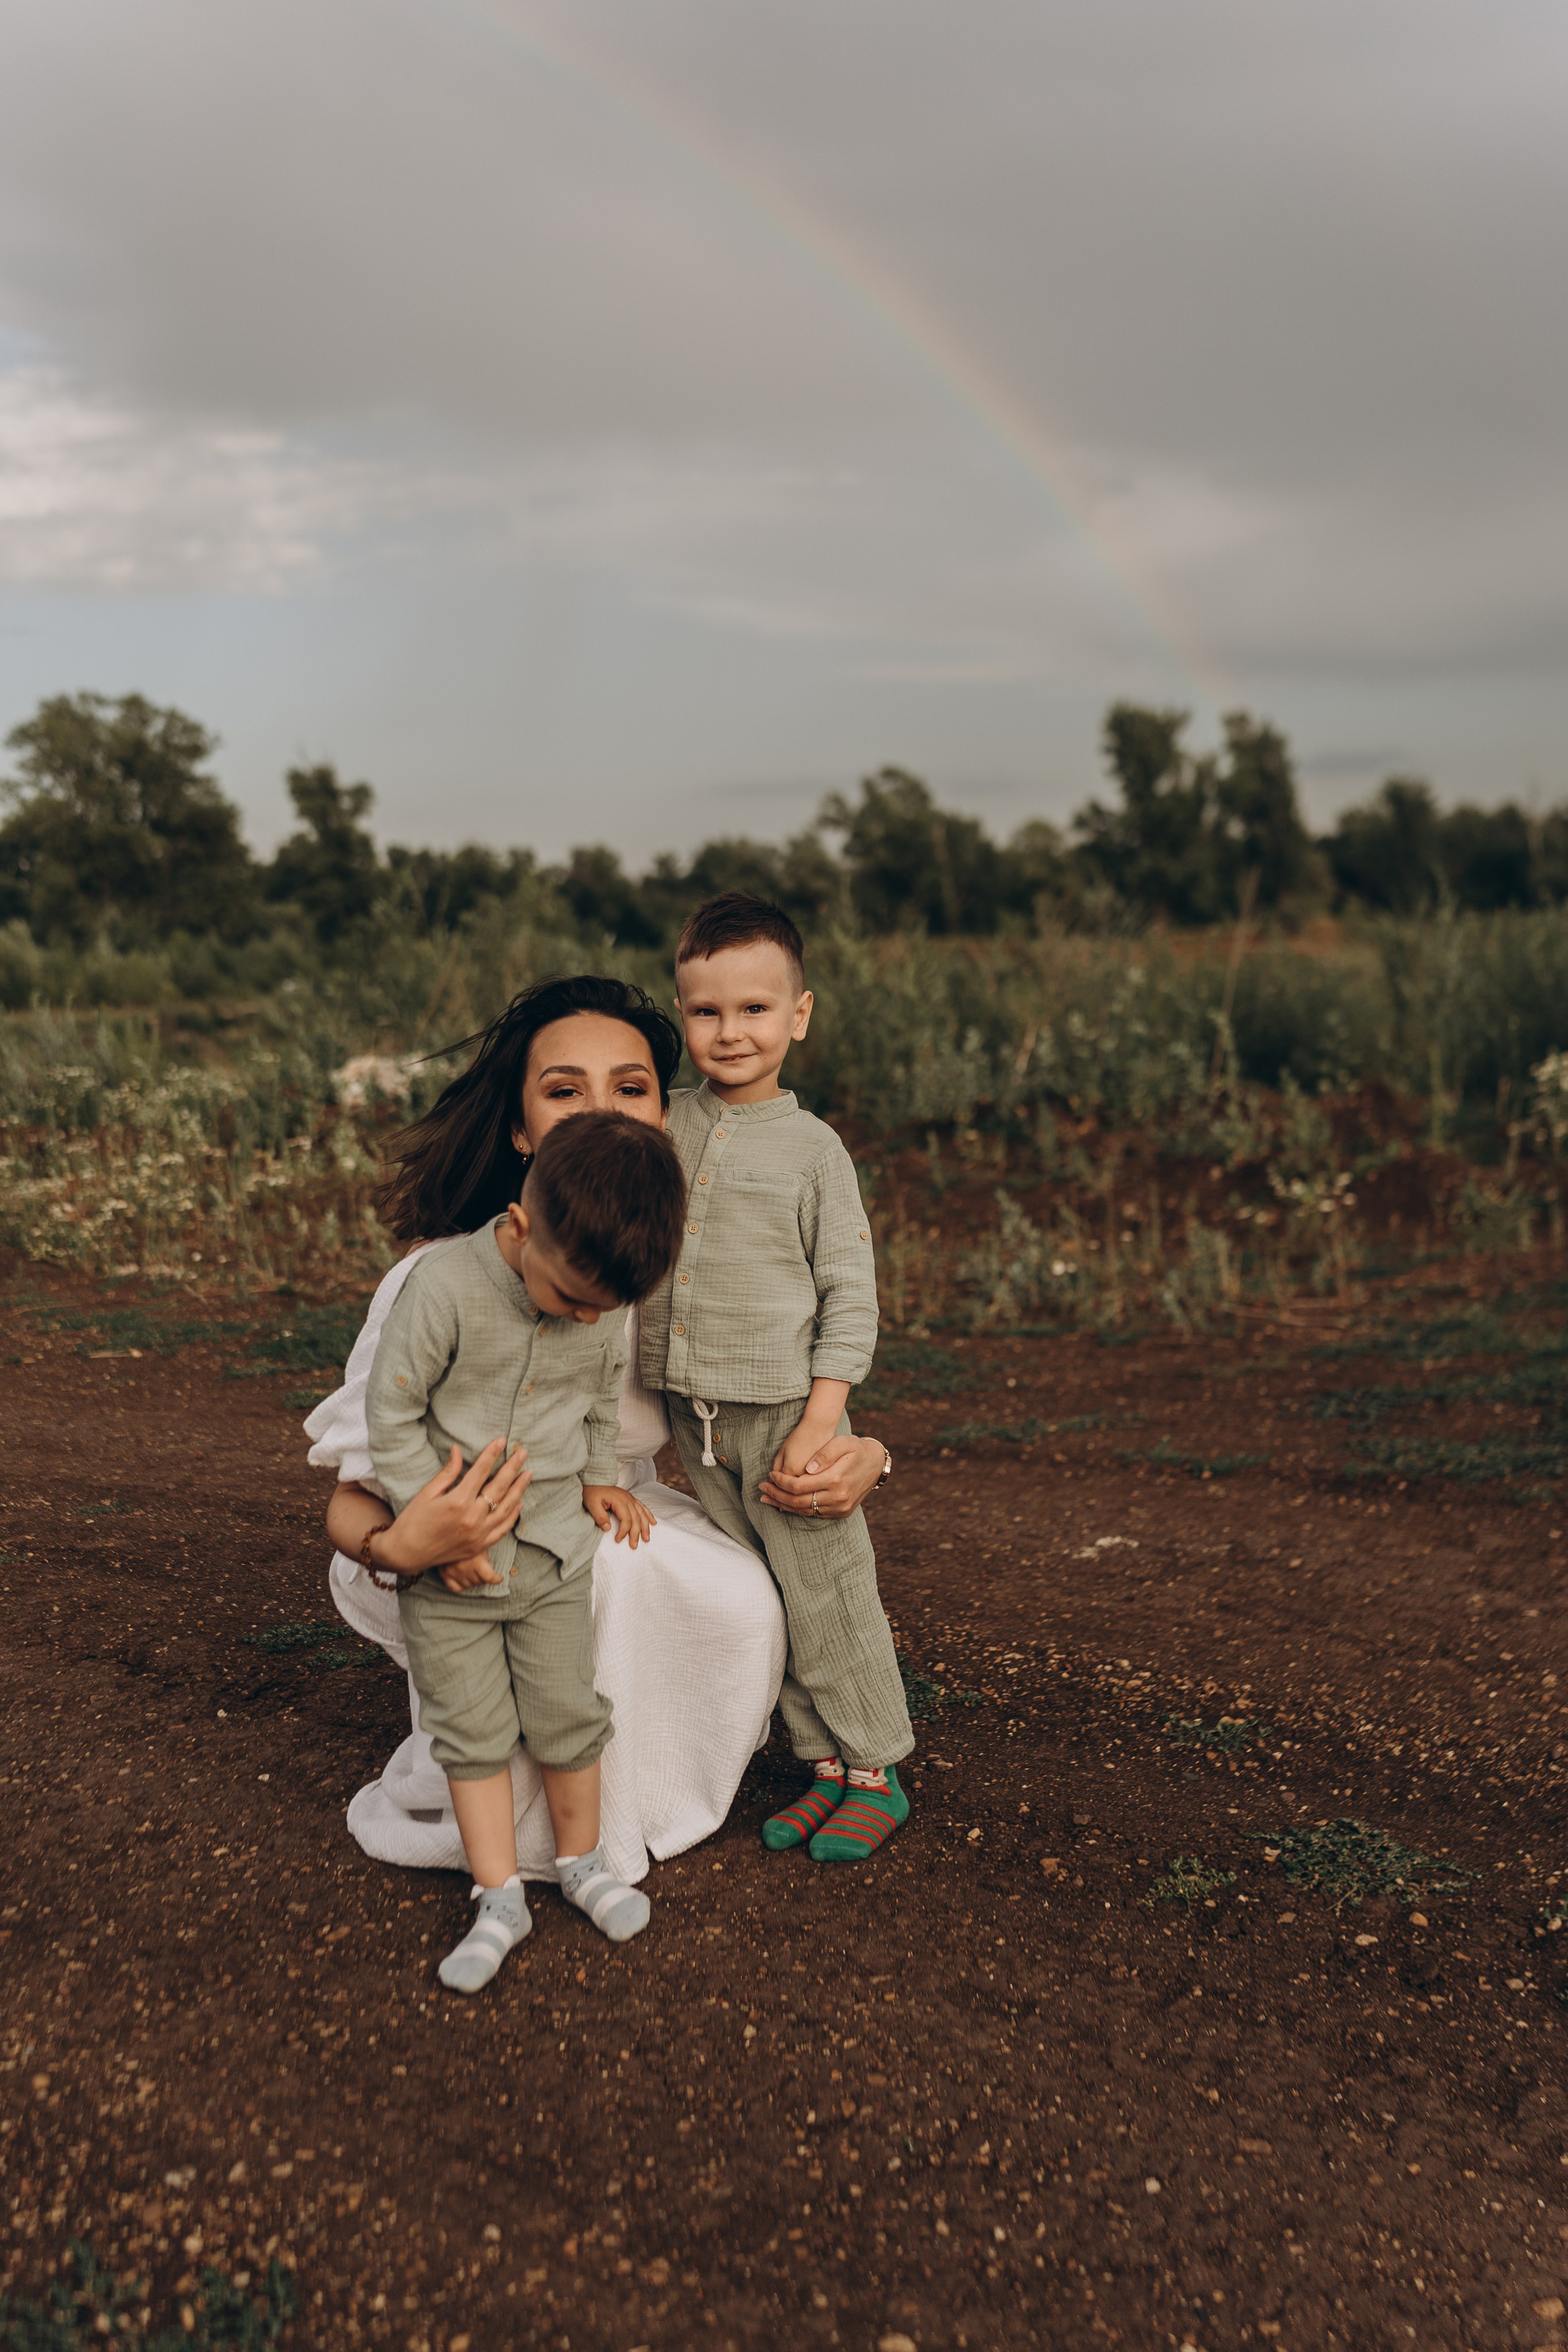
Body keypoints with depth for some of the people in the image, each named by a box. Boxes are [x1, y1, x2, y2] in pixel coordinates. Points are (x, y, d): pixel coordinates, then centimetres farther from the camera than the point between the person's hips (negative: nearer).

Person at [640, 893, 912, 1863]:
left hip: (783, 1409, -4)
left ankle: (877, 1773, 21)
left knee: (826, 1595, 3)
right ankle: (827, 1766, 28)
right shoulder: (664, 1126, 4)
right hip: (694, 1412, 5)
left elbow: (851, 1290, -7)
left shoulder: (812, 1147, -7)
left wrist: (823, 1418, -13)